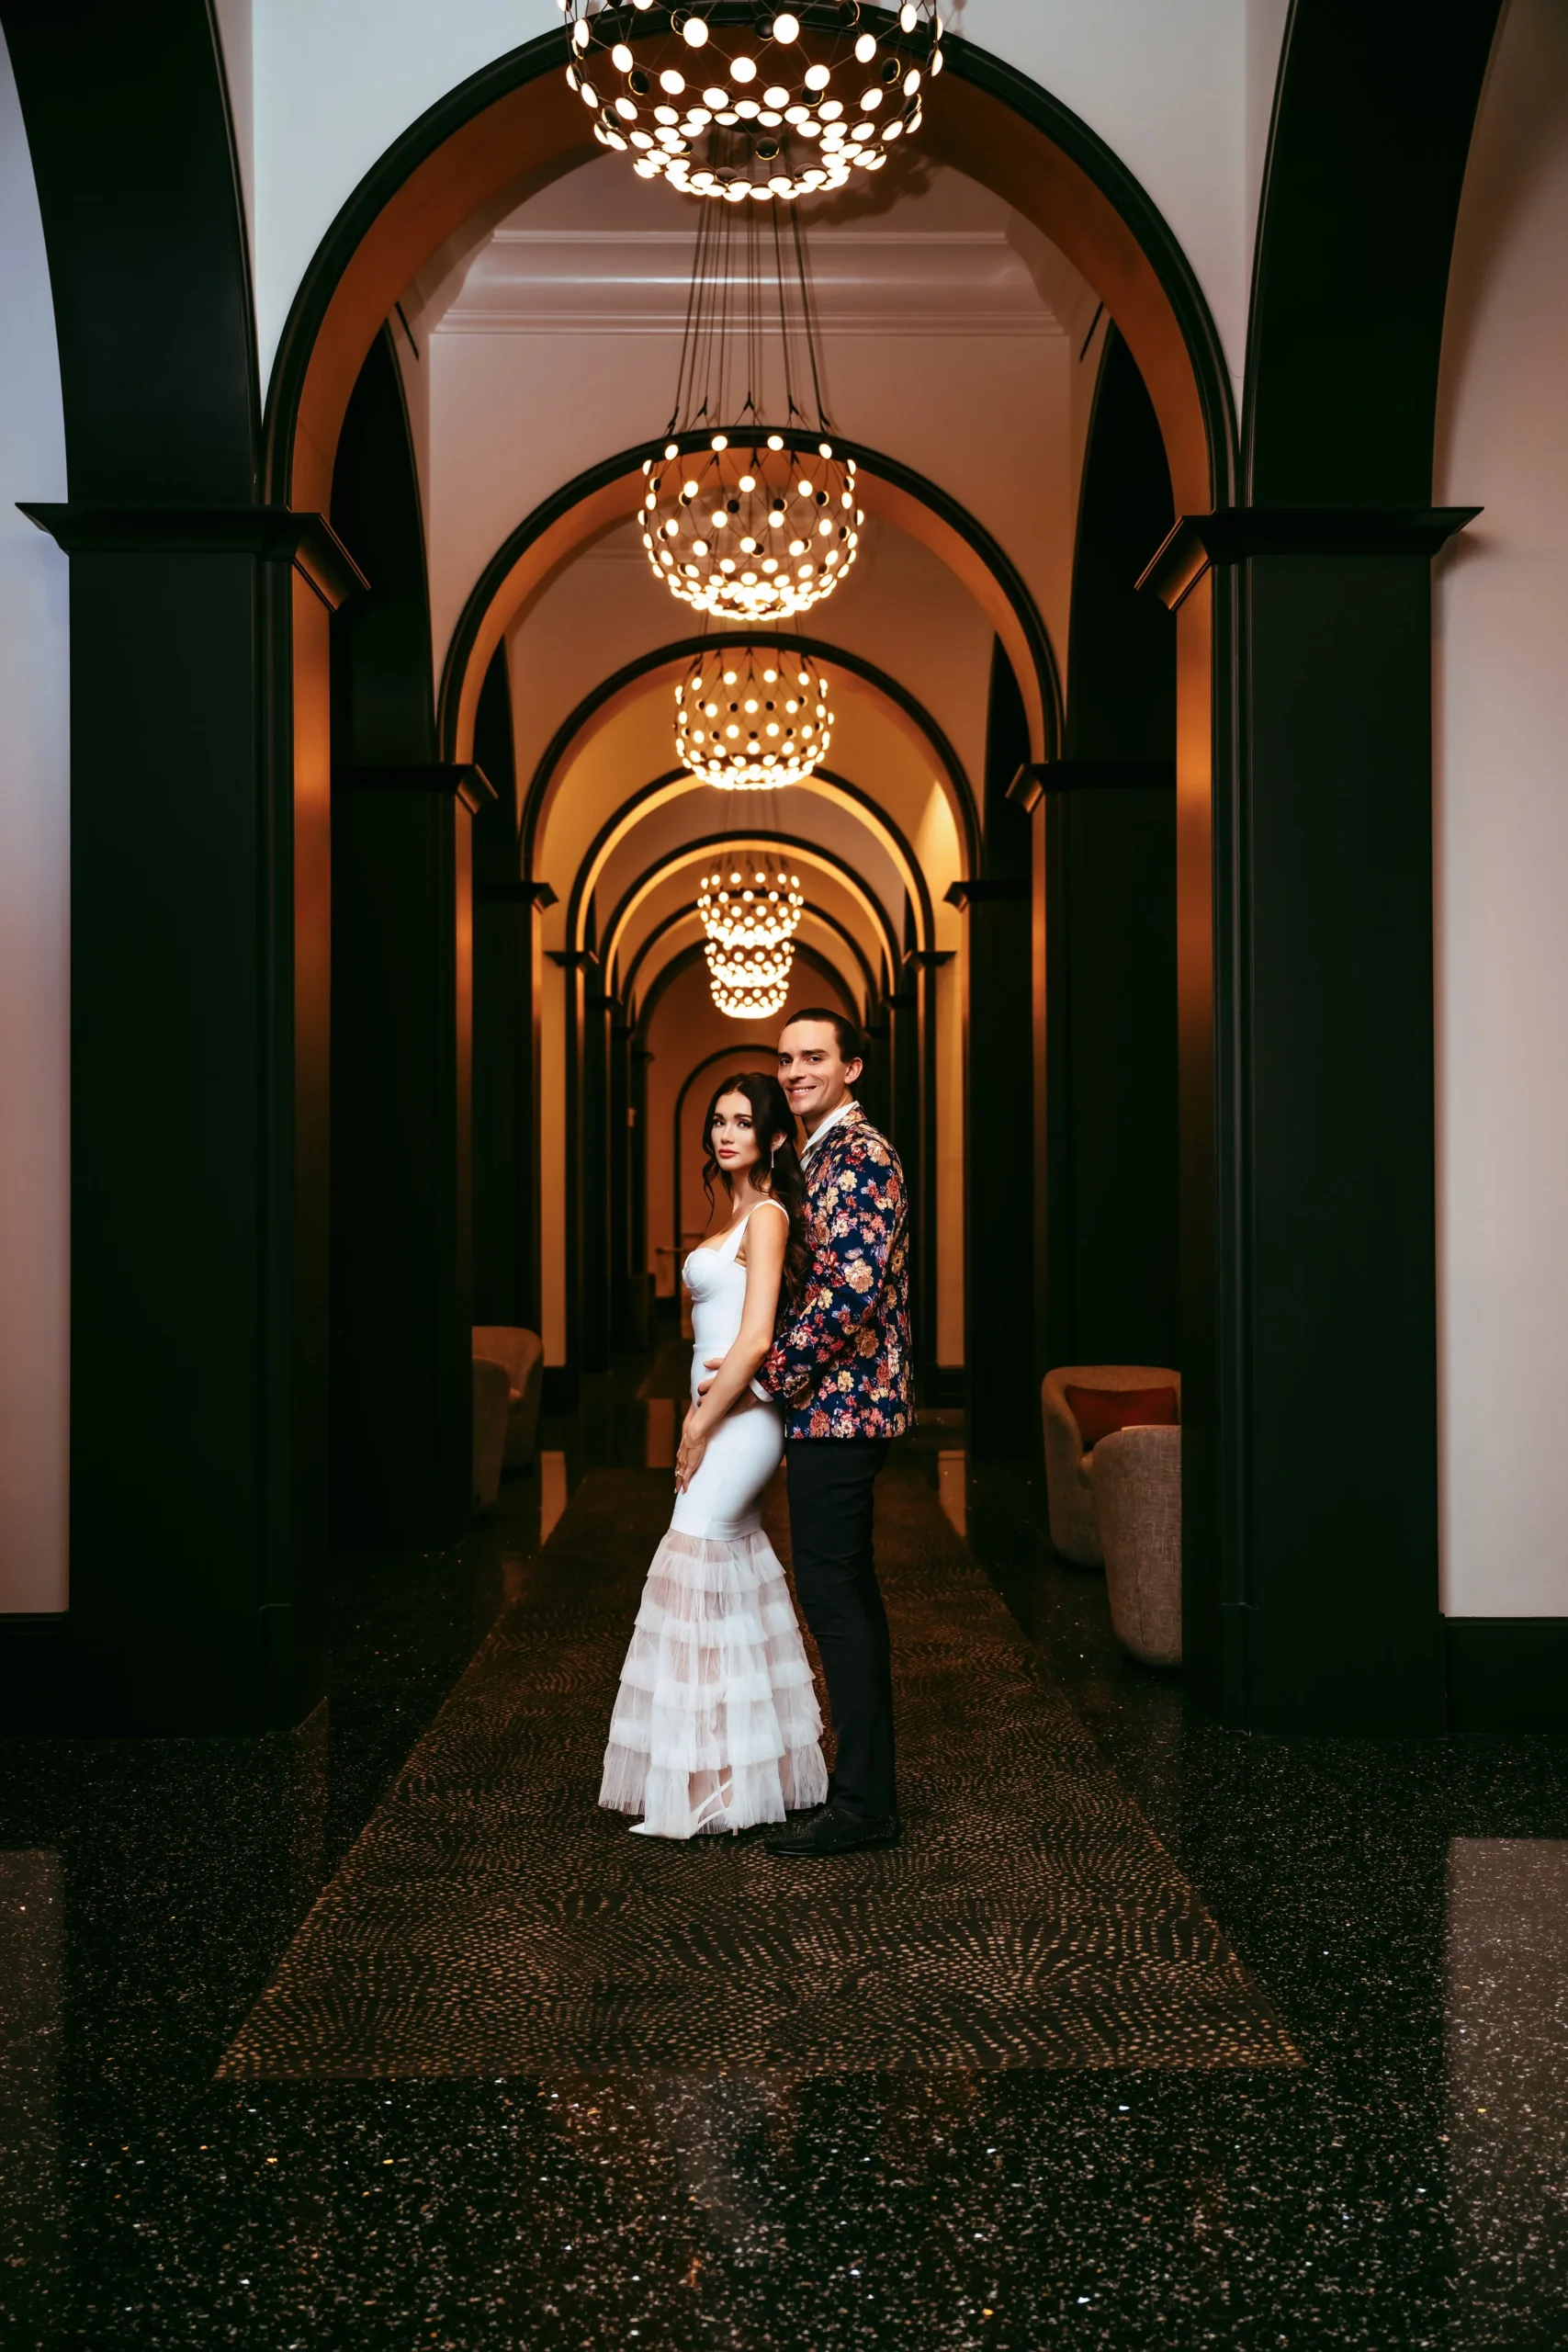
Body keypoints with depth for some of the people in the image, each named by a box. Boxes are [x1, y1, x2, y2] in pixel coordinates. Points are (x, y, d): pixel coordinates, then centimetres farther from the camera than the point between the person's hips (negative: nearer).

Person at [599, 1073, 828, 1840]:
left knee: (693, 1567, -8)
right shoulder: (740, 1210, 15)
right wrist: (702, 1416, 13)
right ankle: (748, 1769, 24)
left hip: (740, 1413, -10)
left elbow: (754, 1339, -21)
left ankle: (699, 1788, -1)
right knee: (738, 1562, 13)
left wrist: (700, 1430, -16)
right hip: (728, 1409, 10)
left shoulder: (767, 1215, -13)